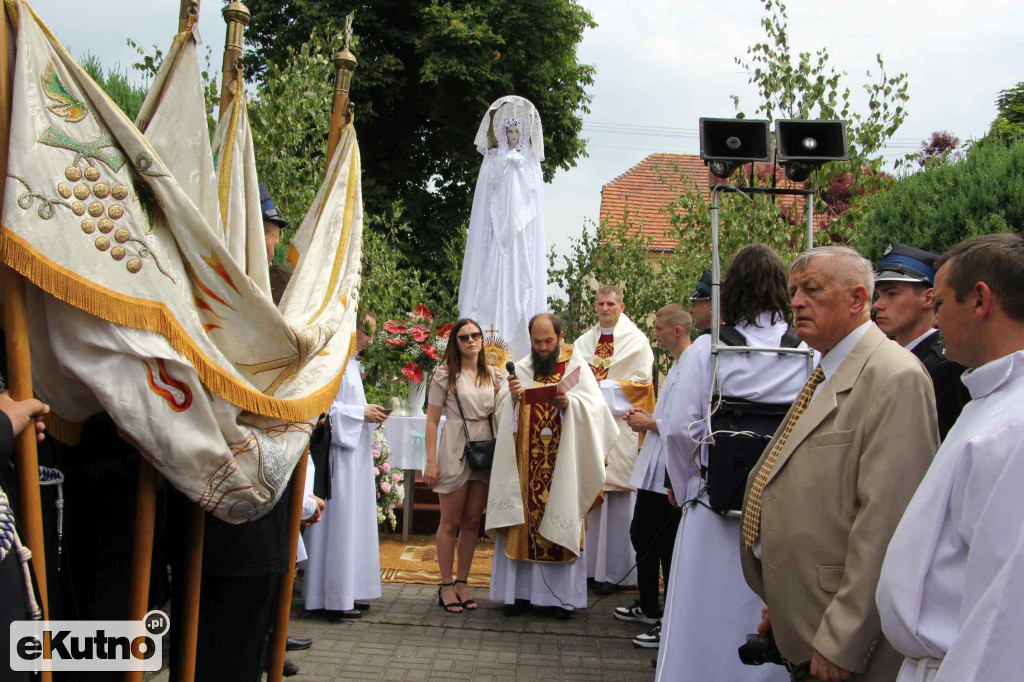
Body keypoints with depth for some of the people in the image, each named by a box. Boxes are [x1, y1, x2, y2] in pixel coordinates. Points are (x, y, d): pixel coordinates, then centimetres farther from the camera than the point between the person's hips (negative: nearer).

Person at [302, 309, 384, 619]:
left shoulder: (349, 361, 17)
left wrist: (367, 412, 9)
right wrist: (361, 413, -16)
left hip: (354, 453, 10)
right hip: (338, 451, -10)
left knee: (351, 521, 11)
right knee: (338, 521, -6)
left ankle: (346, 592, 18)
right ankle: (334, 598, 0)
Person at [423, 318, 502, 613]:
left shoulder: (493, 375, 12)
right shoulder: (445, 374, -1)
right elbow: (432, 420, -3)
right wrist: (431, 462, -10)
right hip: (455, 451, -4)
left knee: (472, 522, 8)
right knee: (450, 522, 2)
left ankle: (462, 583, 17)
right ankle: (446, 586, 10)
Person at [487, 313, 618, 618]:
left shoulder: (577, 368, 3)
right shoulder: (520, 369, 10)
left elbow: (594, 407, -8)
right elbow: (501, 412, 7)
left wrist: (569, 403, -25)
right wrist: (511, 397, -13)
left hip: (562, 465, -2)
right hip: (526, 464, 2)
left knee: (560, 522, -1)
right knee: (522, 522, 2)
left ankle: (561, 595, 7)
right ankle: (521, 591, 9)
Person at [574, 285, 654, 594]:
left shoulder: (636, 341, 3)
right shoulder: (583, 342, 19)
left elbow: (641, 381, -5)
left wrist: (603, 389, -9)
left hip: (620, 425, -5)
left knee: (617, 498, -6)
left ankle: (614, 570, -2)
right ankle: (589, 564, 6)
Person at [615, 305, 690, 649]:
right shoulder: (676, 368, 15)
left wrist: (651, 423, -11)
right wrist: (648, 420, 8)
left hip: (670, 474, -11)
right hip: (653, 470, 11)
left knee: (668, 549, -1)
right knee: (641, 536, 20)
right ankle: (648, 607, 35)